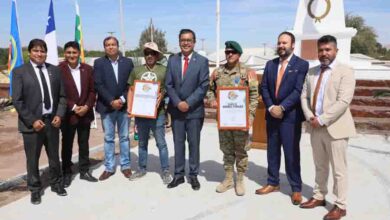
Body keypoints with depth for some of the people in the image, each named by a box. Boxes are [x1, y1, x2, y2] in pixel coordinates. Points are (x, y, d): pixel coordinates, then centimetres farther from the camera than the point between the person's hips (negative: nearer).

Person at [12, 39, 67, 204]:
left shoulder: (55, 70, 6)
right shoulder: (20, 72, -4)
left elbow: (62, 96, 7)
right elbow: (17, 100, -8)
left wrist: (59, 115, -6)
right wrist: (32, 120, -14)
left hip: (52, 120, 3)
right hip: (32, 123, -3)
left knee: (54, 156, 16)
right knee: (33, 159, 10)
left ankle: (56, 184, 35)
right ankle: (35, 189, 29)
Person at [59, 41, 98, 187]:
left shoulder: (88, 69, 3)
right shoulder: (59, 70, -8)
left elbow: (92, 91, 4)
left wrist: (87, 106, -10)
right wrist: (73, 107, -14)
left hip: (85, 113, 3)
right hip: (68, 114, -3)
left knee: (84, 144, 13)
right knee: (67, 145, 9)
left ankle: (84, 171, 25)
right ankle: (67, 173, 22)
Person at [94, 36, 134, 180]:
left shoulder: (128, 62, 4)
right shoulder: (99, 63, 1)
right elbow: (98, 85, -7)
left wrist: (122, 99, -11)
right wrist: (112, 101, -15)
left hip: (124, 105, 1)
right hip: (107, 106, -1)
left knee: (124, 137, 9)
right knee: (108, 138, 7)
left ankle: (125, 166, 20)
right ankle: (109, 168, 17)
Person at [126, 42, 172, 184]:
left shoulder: (164, 70, 0)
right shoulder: (136, 70, 8)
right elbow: (131, 90, 9)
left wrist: (162, 95, -18)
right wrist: (129, 107, 0)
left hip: (157, 113, -3)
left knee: (161, 143, 2)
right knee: (142, 143, 15)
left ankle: (165, 171, 14)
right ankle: (142, 169, 28)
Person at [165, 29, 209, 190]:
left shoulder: (202, 61, -3)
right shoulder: (172, 60, 6)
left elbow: (203, 86, -9)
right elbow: (168, 85, 2)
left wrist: (188, 103, -15)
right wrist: (178, 103, -11)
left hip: (194, 110, -2)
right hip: (176, 109, 3)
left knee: (194, 143, 6)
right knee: (178, 143, 9)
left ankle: (193, 175, 18)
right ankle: (179, 174, 20)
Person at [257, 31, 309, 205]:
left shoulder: (302, 65, -4)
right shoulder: (270, 64, 11)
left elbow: (299, 90, -13)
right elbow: (264, 88, 6)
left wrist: (282, 107, -18)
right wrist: (270, 107, -8)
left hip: (290, 115, -5)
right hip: (272, 114, 5)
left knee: (292, 152, 0)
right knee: (272, 151, 12)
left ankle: (296, 188, 14)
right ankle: (272, 183, 26)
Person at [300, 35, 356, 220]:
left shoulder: (345, 71, -6)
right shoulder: (311, 72, 12)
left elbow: (343, 101, -17)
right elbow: (304, 96, 9)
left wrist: (322, 120, -19)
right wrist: (310, 117, -7)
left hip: (335, 127, -5)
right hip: (315, 127, 6)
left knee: (338, 169, 3)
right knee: (320, 166, 17)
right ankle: (319, 197, 30)